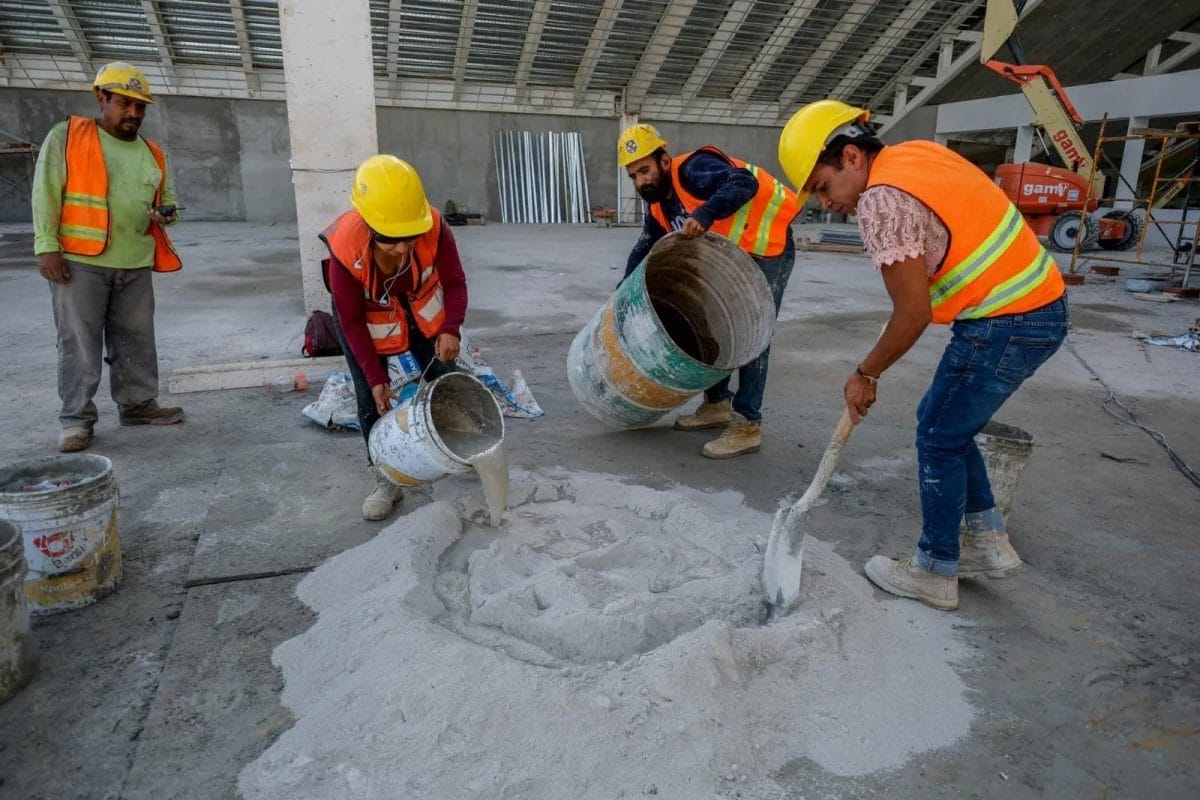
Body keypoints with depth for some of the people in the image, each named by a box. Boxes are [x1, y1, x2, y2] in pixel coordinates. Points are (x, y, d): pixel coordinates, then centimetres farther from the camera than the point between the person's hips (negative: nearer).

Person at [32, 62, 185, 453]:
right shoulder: (66, 136, 1)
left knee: (136, 340, 10)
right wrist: (47, 246, -12)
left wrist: (167, 213, -1)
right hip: (79, 261, -5)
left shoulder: (152, 153, 15)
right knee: (79, 342, -2)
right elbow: (46, 193, -4)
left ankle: (138, 403, 22)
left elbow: (166, 197, 24)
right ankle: (77, 418, 4)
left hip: (136, 265, 5)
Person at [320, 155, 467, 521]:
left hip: (423, 308, 2)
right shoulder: (345, 247, -37)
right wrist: (376, 377, -21)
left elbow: (455, 283, -18)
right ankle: (386, 481, 13)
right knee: (371, 399, -4)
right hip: (368, 317, -2)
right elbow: (352, 321, -23)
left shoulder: (434, 227, -35)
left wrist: (451, 329, -36)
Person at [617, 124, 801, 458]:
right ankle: (717, 405, 25)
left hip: (769, 247, -9)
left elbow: (744, 182, -38)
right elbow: (644, 250, 14)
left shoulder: (693, 169, -23)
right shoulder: (659, 209, 4)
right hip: (733, 255, 9)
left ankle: (747, 425, -7)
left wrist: (705, 214, -50)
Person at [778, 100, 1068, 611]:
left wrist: (865, 375, -4)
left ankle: (935, 574, 17)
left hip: (1007, 323, -9)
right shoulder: (916, 152, 9)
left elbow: (914, 314, -18)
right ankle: (989, 543, 28)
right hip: (1039, 304, 9)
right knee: (944, 424, 19)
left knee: (939, 439, 3)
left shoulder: (882, 200, -19)